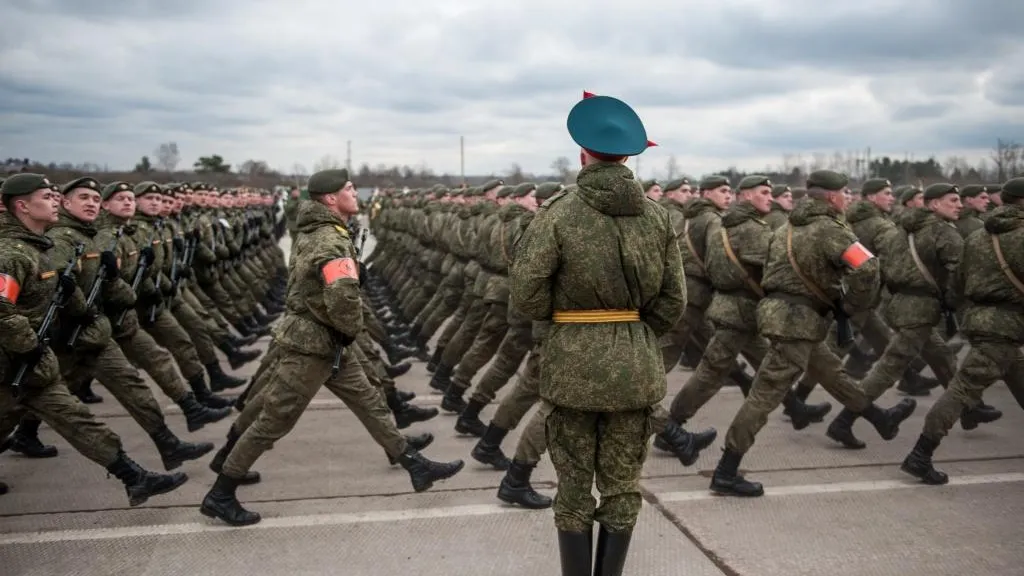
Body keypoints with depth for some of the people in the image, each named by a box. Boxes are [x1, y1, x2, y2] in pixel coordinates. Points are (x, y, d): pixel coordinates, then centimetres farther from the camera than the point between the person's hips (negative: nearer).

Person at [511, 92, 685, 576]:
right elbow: (674, 300, 2)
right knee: (624, 485, 14)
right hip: (637, 365, 3)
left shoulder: (559, 212, -10)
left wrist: (560, 320, 8)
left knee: (574, 487, 10)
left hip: (573, 363, -3)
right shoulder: (656, 215, 0)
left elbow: (526, 293, -11)